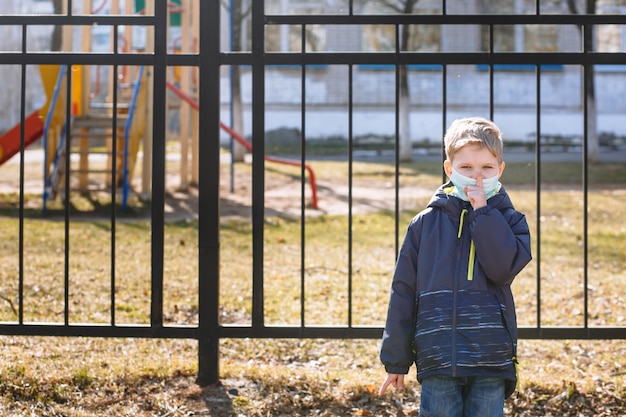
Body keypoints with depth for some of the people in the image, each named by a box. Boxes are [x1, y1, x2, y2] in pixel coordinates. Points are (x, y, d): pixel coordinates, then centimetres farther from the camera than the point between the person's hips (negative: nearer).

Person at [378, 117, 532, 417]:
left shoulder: (508, 221, 6)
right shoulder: (426, 224, 5)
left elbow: (503, 268, -14)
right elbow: (403, 291, 7)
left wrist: (482, 213, -12)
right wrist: (395, 360, 6)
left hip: (491, 360, 0)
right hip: (437, 357, 0)